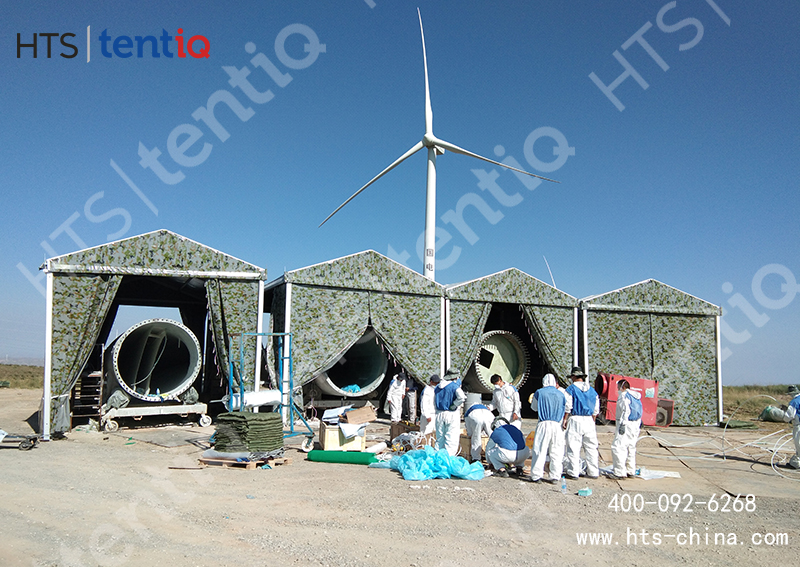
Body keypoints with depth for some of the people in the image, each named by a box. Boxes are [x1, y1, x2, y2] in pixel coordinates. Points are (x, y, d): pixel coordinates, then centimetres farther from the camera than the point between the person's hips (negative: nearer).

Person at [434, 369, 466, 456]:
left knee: (440, 438, 15)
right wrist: (453, 406, -14)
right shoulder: (454, 386, -8)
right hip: (452, 414, -6)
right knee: (451, 439, -2)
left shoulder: (437, 388, 13)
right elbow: (461, 397, -24)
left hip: (439, 414, 6)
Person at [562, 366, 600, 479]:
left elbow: (567, 407, -8)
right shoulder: (592, 390, 12)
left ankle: (573, 472, 0)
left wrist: (565, 420, 0)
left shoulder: (571, 389, -4)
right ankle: (593, 472, 15)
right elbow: (596, 409, 14)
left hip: (575, 419, -5)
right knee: (591, 447, 10)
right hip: (589, 420, 5)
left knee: (573, 447, -1)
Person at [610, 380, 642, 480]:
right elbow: (639, 413, 19)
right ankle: (631, 471, 21)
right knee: (631, 448, 17)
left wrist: (622, 424, -21)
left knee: (618, 447, -10)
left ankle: (620, 473, -13)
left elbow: (626, 410, -19)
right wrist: (639, 423, 24)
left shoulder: (624, 395, -9)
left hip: (626, 425, -10)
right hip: (635, 425, 10)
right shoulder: (636, 397, 18)